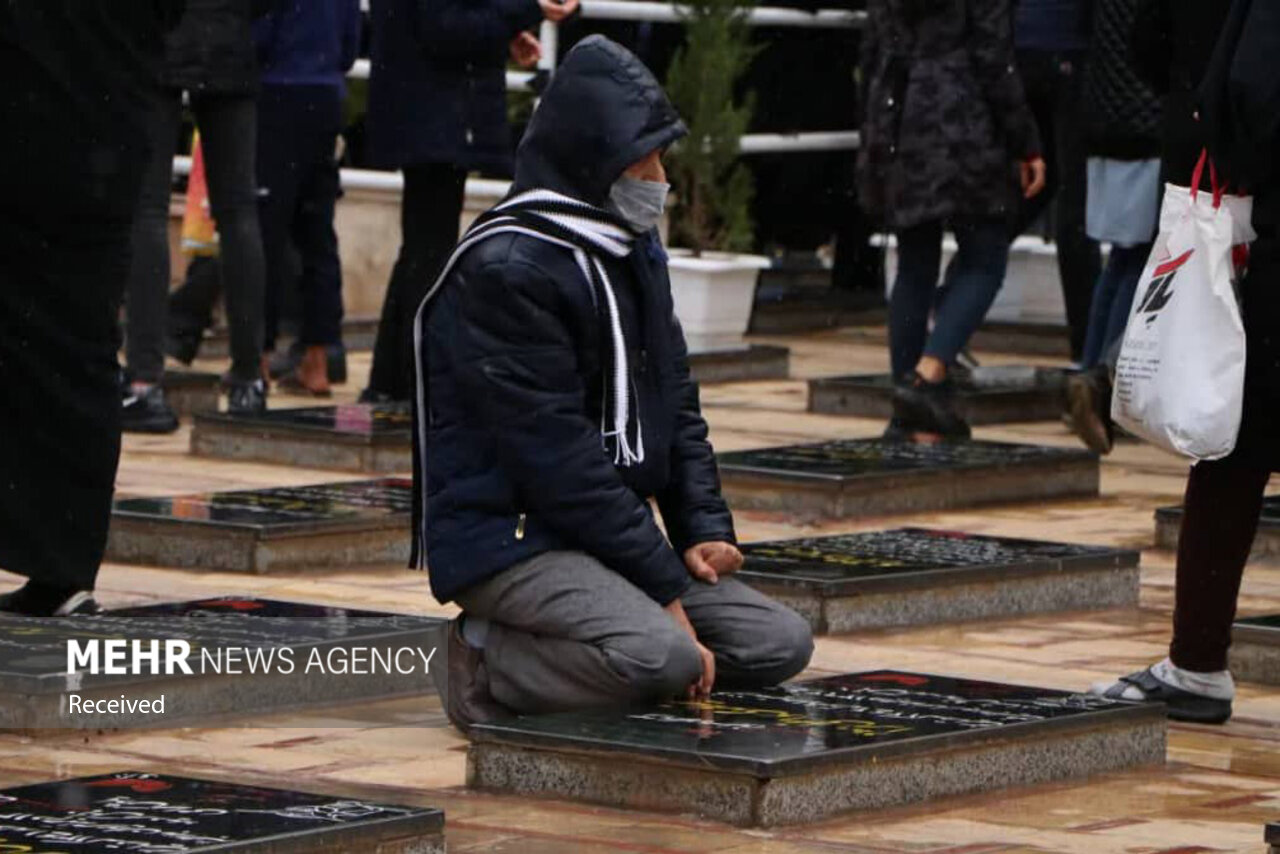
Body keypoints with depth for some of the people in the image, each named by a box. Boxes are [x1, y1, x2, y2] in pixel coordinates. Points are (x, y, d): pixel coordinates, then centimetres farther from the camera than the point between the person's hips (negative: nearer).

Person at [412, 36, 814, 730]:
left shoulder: (635, 251, 14)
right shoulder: (507, 269, -17)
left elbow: (675, 404, 19)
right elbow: (553, 453, -20)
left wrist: (704, 529, 2)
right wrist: (664, 583, -19)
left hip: (602, 536, 10)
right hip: (505, 537, -10)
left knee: (781, 643, -2)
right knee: (665, 657, -32)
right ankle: (488, 666, -8)